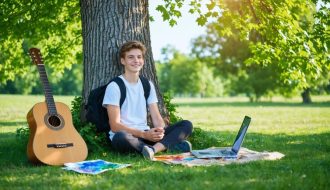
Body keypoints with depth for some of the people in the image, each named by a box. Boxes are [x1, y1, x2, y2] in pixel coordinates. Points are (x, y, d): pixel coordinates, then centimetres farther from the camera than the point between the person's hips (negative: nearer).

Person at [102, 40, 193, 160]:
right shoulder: (114, 87, -5)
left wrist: (160, 130, -17)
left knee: (186, 125, -11)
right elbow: (115, 125, -12)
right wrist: (144, 134, -23)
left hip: (147, 135, 6)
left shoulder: (148, 85, 13)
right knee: (121, 137, -42)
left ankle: (153, 148, -35)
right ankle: (168, 145, -31)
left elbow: (156, 117, 8)